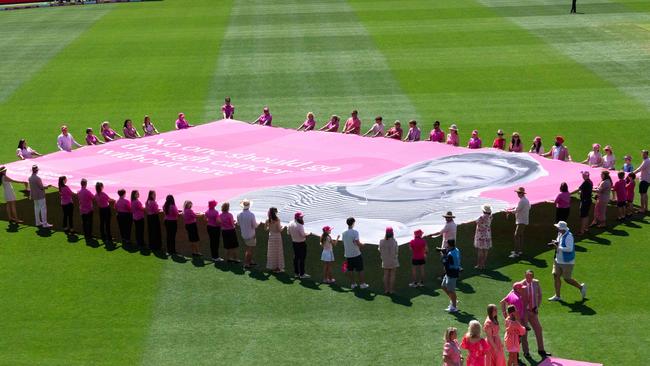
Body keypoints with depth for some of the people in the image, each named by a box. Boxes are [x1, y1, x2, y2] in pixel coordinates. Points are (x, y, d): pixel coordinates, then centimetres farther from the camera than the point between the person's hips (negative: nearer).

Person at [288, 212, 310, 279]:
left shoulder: (291, 224, -2)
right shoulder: (299, 225, -26)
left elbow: (289, 233, 8)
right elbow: (303, 235, -24)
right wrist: (308, 233, -7)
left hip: (294, 242, 8)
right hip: (301, 243, -8)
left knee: (296, 257, 16)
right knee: (302, 258, 1)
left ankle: (296, 273, 23)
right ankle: (302, 274, 6)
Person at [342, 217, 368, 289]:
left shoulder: (344, 233, 3)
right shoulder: (355, 232, -16)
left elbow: (344, 245, 10)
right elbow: (358, 243, -22)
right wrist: (362, 244, 0)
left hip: (348, 255, 5)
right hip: (356, 254, -5)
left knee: (350, 270, 11)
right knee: (360, 270, 6)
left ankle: (352, 284, 16)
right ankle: (362, 284, 11)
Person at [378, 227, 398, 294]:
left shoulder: (382, 241, -8)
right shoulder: (394, 241, -16)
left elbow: (380, 250, 0)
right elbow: (396, 252, -11)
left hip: (385, 261, 3)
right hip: (393, 261, -3)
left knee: (386, 275, 12)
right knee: (392, 275, 6)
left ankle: (386, 290, 14)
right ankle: (391, 290, 8)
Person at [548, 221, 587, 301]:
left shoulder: (568, 236, -22)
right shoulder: (560, 234, 6)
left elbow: (569, 249, -29)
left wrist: (558, 247, -24)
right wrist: (555, 243, 1)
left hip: (567, 262, -9)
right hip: (558, 260, 9)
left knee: (567, 279, 0)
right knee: (556, 276, 4)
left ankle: (581, 287, 23)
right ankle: (557, 296, 12)